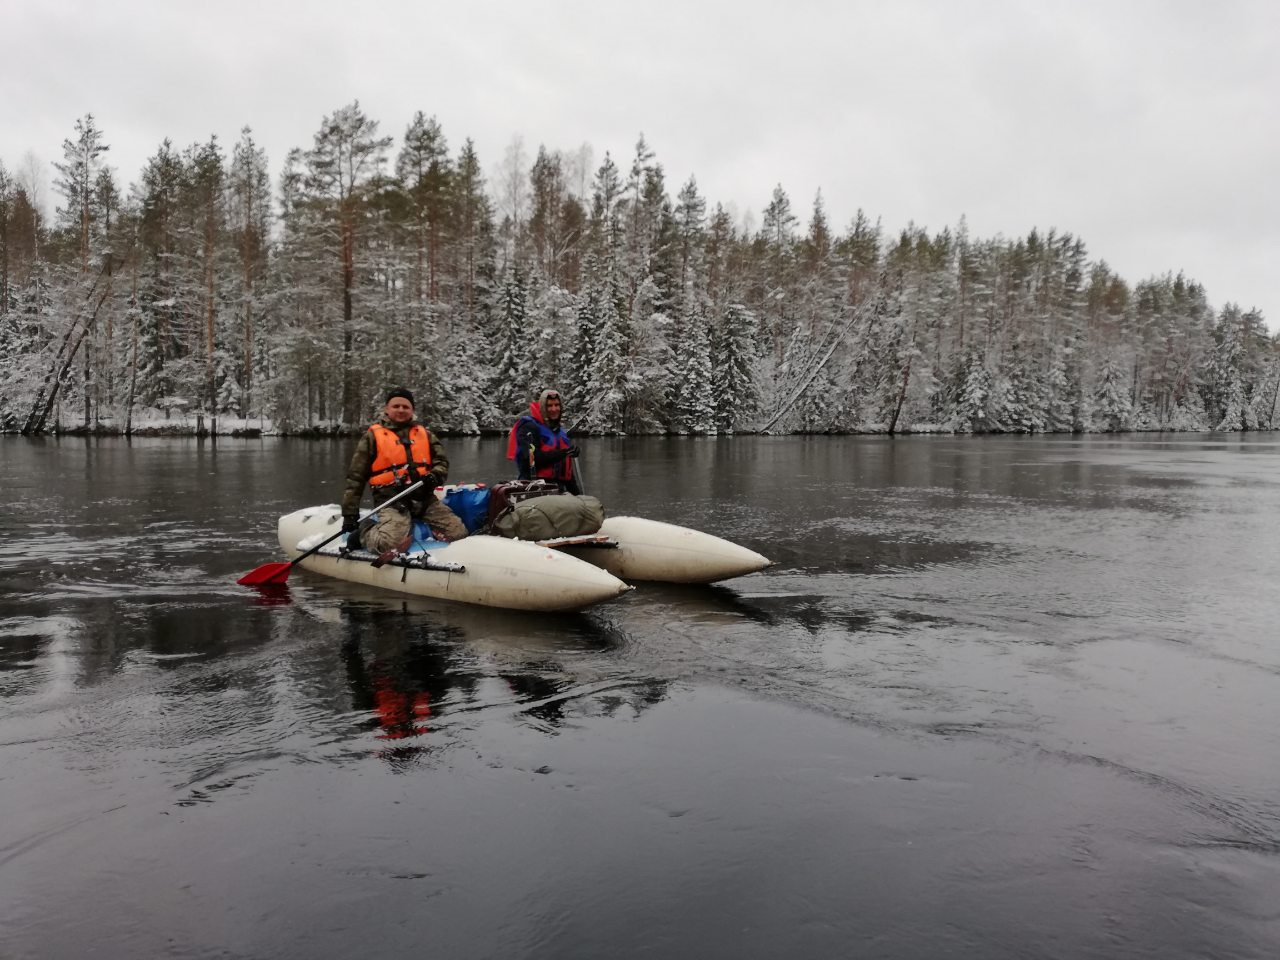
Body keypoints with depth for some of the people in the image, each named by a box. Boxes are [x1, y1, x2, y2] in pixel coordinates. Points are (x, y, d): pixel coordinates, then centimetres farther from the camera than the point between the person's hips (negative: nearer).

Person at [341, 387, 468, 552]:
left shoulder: (425, 434, 18)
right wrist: (350, 512, 2)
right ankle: (364, 534, 4)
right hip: (391, 500, -4)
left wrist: (435, 476, -9)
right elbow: (356, 476, 6)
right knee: (388, 543, -30)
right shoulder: (373, 436, 6)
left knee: (459, 533, -10)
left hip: (424, 497, 4)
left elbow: (442, 461, 16)